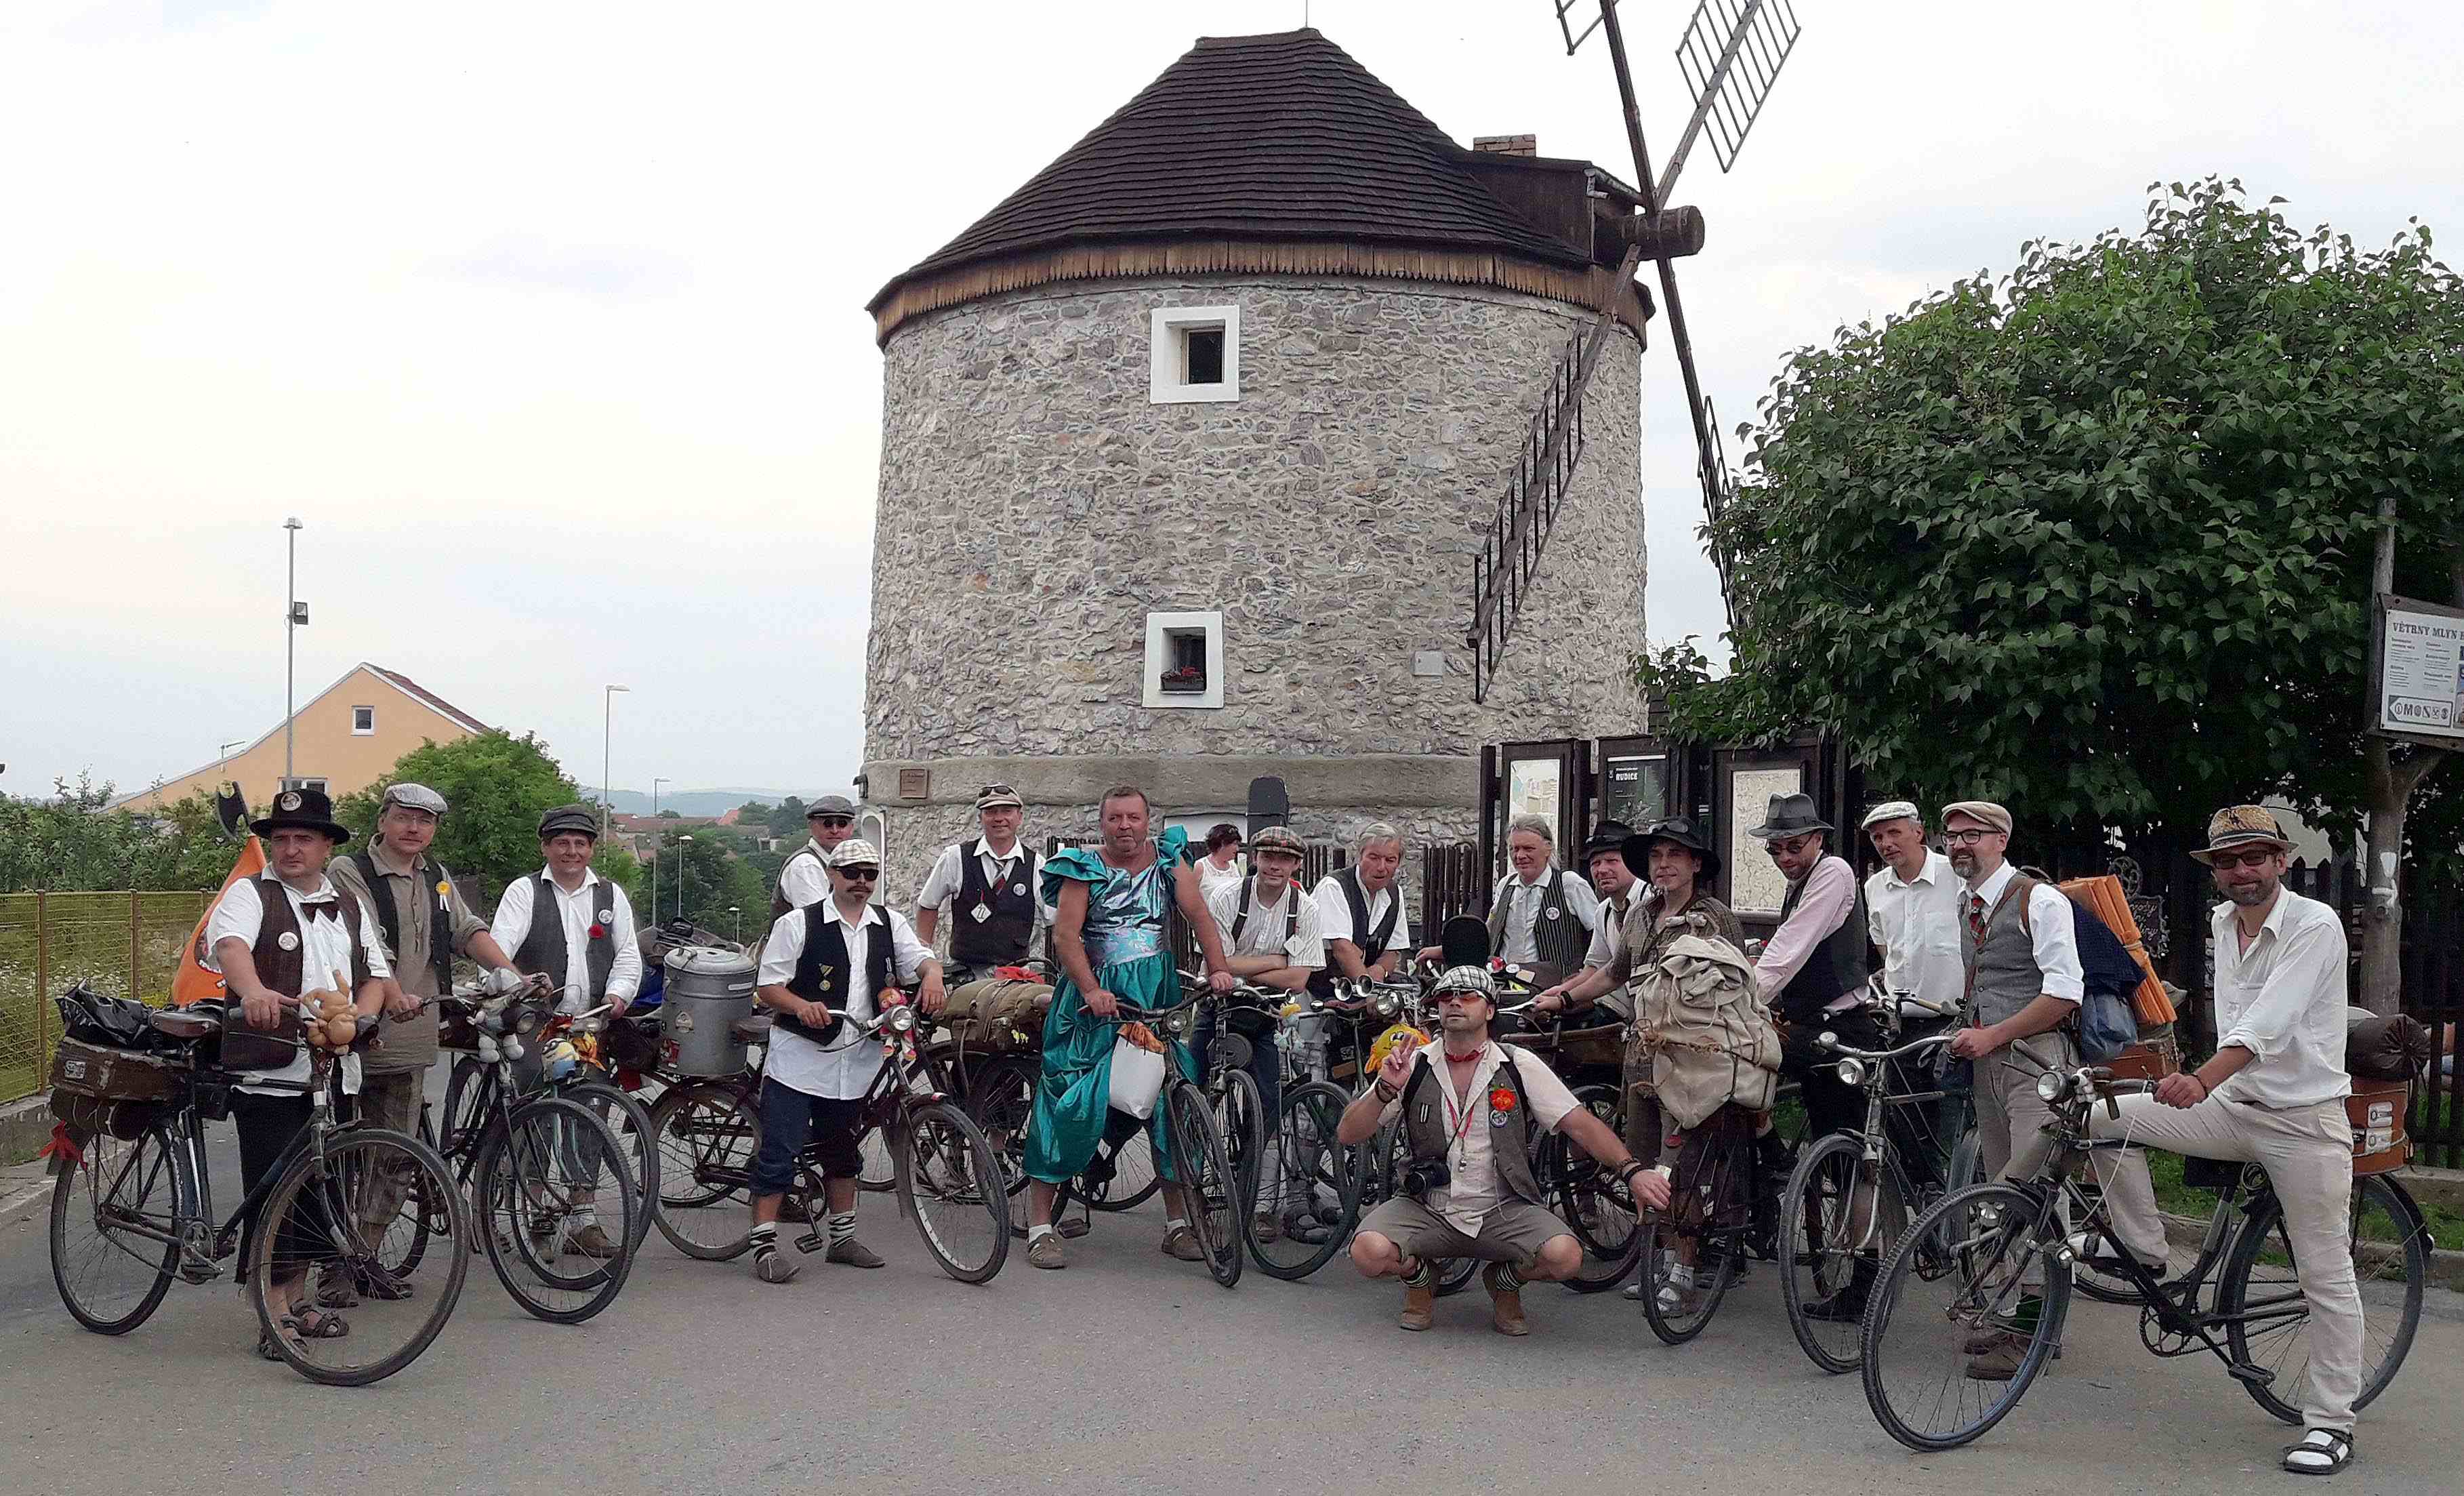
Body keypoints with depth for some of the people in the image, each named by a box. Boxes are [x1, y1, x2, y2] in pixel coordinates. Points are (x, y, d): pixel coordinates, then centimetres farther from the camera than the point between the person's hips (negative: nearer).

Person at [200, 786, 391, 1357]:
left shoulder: (351, 908, 18)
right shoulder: (250, 895, 0)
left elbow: (376, 974, 17)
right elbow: (228, 943, -20)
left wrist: (358, 1016, -5)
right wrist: (253, 990, -42)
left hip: (334, 1073, 5)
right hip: (270, 1075, -5)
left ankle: (298, 1297, 25)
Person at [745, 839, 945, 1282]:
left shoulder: (890, 925, 10)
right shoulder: (797, 924, -3)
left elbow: (922, 958, 2)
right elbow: (767, 987, -5)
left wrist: (932, 976, -22)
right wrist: (802, 1007, -24)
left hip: (855, 1060, 5)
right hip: (797, 1058, -5)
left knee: (844, 1151, 17)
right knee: (779, 1153, -6)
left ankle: (842, 1237, 30)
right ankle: (764, 1245, -2)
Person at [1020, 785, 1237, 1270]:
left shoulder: (1169, 858, 8)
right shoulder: (1085, 868, -2)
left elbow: (1198, 914, 0)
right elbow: (1065, 935, -11)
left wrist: (1218, 969, -15)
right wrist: (1093, 992, -23)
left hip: (1158, 994, 3)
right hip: (1095, 997, -3)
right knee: (1072, 1106, -8)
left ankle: (1177, 1223, 13)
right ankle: (1039, 1225, -3)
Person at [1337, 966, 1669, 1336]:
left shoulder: (1520, 1066, -1)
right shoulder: (1412, 1066, 0)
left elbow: (1580, 1124, -4)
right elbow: (1348, 1135, -3)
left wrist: (1632, 1170, -19)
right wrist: (1385, 1090, -21)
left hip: (1503, 1211, 0)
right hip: (1428, 1209, 0)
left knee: (1564, 1257, -28)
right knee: (1369, 1252, -28)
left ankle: (1505, 1281, 8)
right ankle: (1420, 1276, 9)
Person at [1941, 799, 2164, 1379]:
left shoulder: (2039, 900, -9)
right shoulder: (1967, 906, 17)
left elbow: (2065, 993, -16)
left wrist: (1991, 1035, -17)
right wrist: (1967, 1036, 12)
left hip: (2032, 1057, -9)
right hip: (1987, 1062, 9)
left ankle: (2032, 1332, -9)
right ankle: (2024, 1318, 16)